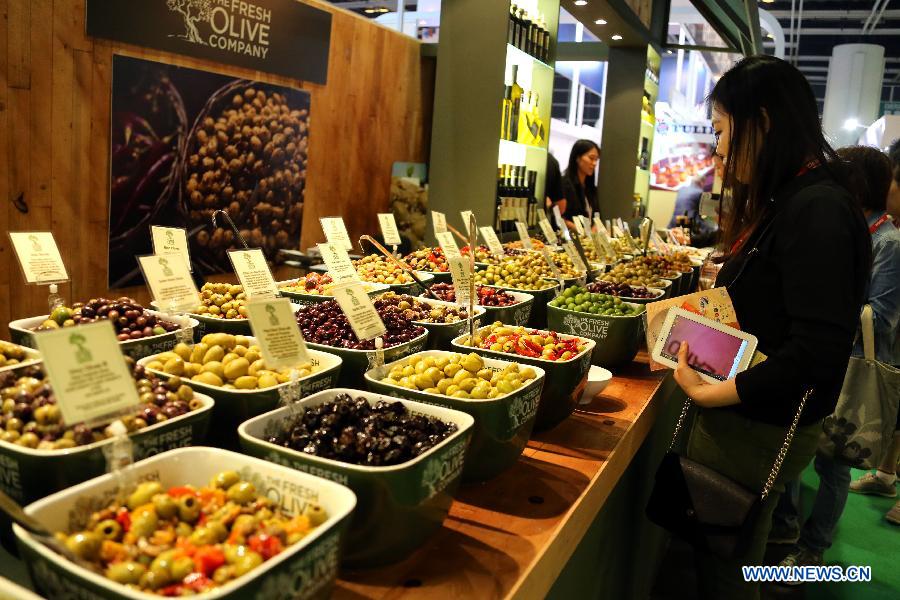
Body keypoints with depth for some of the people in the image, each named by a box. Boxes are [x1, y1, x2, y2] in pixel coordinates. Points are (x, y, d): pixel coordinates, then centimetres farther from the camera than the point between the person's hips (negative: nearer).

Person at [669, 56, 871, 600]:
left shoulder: (817, 212, -21)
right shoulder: (788, 203, 10)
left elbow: (818, 352, -27)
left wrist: (709, 394, -20)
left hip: (760, 430, -9)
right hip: (745, 418, 9)